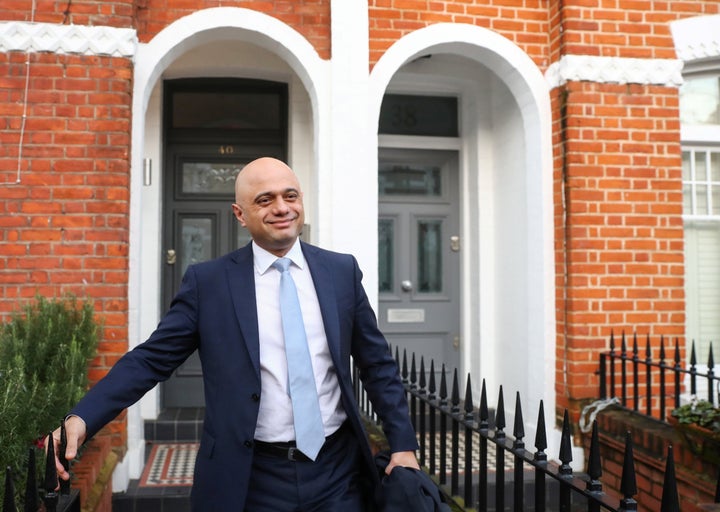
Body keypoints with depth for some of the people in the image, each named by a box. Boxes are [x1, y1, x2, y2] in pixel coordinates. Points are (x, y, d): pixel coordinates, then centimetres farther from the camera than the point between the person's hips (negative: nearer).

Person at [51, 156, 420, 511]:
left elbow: (377, 364, 6)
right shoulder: (208, 281, -3)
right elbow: (151, 359, -3)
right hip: (251, 479, -1)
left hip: (336, 473, 2)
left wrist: (402, 444, 3)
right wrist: (81, 419, -16)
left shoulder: (342, 271, 2)